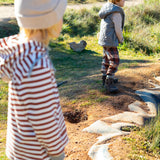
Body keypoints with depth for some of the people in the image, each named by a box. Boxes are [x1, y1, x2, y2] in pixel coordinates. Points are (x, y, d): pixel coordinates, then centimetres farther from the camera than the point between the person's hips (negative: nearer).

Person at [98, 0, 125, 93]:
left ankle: (105, 78, 33)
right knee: (114, 62, -5)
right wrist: (121, 39, 0)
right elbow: (118, 29, -18)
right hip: (110, 41, -10)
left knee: (107, 58, 20)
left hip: (104, 39, 10)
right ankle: (109, 83, 0)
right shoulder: (116, 12, -20)